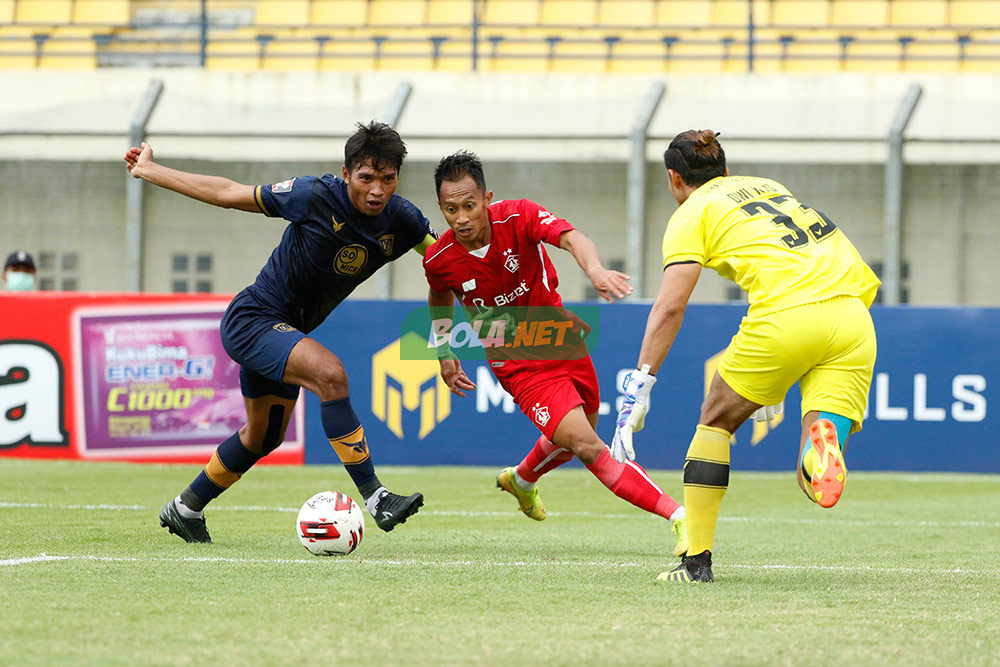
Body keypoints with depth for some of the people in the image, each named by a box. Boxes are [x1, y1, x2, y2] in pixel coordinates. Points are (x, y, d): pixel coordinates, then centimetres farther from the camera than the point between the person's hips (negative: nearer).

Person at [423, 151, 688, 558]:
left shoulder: (519, 217, -20)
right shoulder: (439, 260, -14)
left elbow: (570, 238, -40)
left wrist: (595, 269, -61)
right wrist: (444, 354, 10)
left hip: (561, 341, 2)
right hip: (516, 363, -2)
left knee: (574, 438, 25)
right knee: (586, 446, -19)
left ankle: (521, 480, 57)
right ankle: (678, 517, -20)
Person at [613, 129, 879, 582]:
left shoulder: (691, 214, 11)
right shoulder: (766, 186, 31)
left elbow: (669, 307, -2)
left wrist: (639, 387, -3)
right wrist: (774, 377, 43)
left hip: (787, 316, -5)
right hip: (853, 313, 5)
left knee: (715, 421, 20)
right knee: (817, 479, 1)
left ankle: (697, 560, 18)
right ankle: (823, 439, -35)